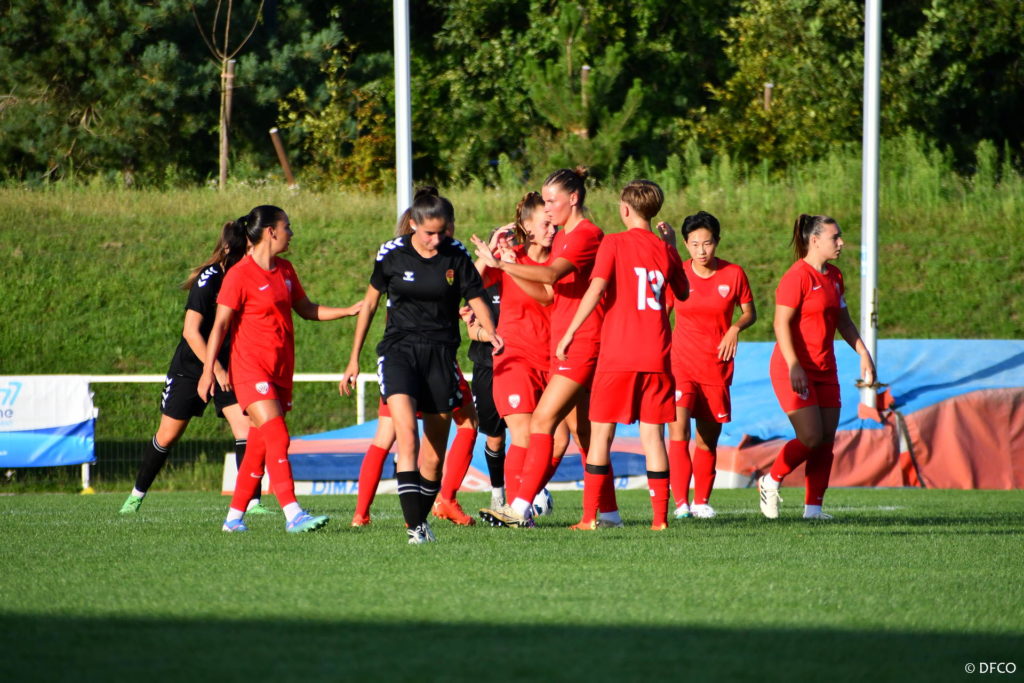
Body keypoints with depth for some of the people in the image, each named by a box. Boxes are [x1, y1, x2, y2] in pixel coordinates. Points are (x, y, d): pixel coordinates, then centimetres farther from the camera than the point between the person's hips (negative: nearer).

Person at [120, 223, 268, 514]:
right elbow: (191, 331, -21)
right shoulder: (209, 280, -18)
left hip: (227, 367, 4)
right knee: (168, 435, 6)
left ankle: (251, 502, -13)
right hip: (190, 367, -4)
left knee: (245, 427, -13)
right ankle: (137, 494, 25)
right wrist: (216, 370, -24)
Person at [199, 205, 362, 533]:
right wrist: (208, 370, -15)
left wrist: (348, 311, 12)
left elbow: (306, 309, 23)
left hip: (280, 370, 8)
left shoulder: (285, 271, 12)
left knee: (260, 445, 8)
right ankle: (293, 515, -24)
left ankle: (234, 517, 15)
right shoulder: (240, 275, -11)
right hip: (250, 369, -8)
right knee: (278, 438, -17)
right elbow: (220, 324, -10)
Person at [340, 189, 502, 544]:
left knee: (435, 454, 3)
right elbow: (370, 303, 9)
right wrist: (354, 359, 11)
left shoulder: (456, 256, 0)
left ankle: (421, 519, 22)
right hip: (399, 351, -2)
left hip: (441, 355, 2)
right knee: (406, 434, -22)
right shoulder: (392, 254, -1)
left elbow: (475, 298, 3)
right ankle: (415, 526, -26)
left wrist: (492, 333, -20)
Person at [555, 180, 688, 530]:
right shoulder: (665, 249, 7)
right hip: (656, 356, 3)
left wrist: (570, 331, -11)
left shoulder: (614, 244, -4)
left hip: (617, 354, -3)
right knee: (652, 433, 5)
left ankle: (589, 516, 1)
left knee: (601, 432, 3)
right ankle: (660, 517, 1)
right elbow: (683, 293, 22)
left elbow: (597, 289, -15)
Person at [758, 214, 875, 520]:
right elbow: (781, 324, -18)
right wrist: (794, 365, -25)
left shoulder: (834, 277, 13)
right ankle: (771, 481, 9)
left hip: (824, 370, 8)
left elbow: (843, 322, 24)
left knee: (826, 440, 2)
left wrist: (864, 354, 16)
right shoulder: (798, 276, -13)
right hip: (794, 370, -8)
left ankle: (813, 507, 5)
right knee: (811, 437, -14)